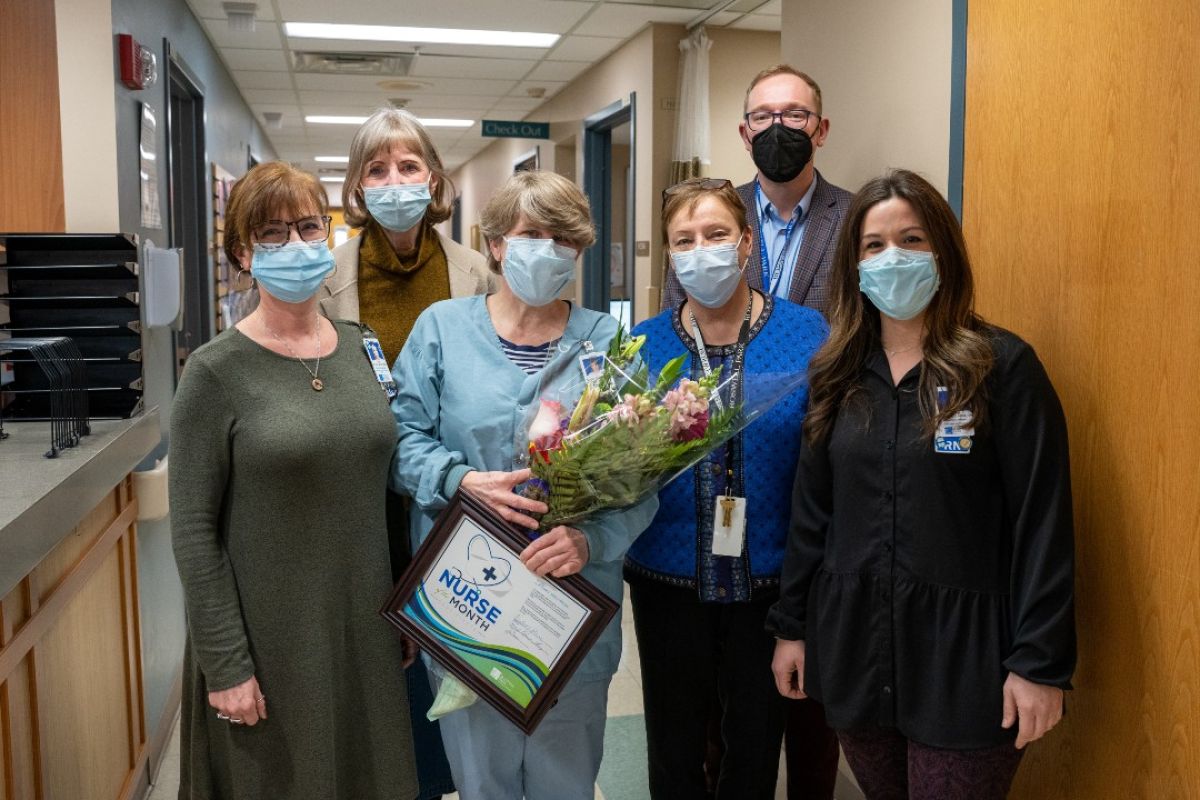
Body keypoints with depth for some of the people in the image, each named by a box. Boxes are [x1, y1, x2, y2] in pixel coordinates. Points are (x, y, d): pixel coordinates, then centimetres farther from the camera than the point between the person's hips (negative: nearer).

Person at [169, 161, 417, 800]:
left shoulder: (361, 348, 3)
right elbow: (194, 531, -11)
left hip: (365, 628, 4)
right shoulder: (217, 372, -12)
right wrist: (225, 664, -12)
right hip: (269, 638, -4)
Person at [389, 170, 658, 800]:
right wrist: (462, 481, -19)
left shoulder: (607, 340, 1)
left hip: (574, 599, 1)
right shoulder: (442, 327, 1)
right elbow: (403, 436, -1)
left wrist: (591, 539, -19)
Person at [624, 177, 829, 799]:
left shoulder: (808, 333, -6)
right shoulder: (643, 346, -1)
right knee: (673, 745, 16)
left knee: (757, 738, 17)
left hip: (769, 578, -1)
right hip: (669, 576, 1)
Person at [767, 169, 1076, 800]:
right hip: (852, 644, 4)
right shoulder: (838, 373, 6)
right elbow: (810, 512, 9)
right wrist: (790, 626, 9)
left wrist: (1039, 661, -13)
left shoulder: (1002, 366, -8)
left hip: (963, 652, -4)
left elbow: (1042, 523, -10)